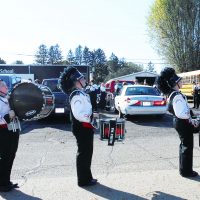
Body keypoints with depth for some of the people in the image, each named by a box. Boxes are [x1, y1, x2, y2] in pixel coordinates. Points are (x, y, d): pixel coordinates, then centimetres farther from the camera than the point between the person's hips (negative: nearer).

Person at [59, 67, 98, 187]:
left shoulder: (81, 93, 13)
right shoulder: (77, 95, -19)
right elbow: (78, 114, -28)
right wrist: (92, 117, -19)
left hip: (86, 127, 10)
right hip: (82, 128, -10)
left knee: (87, 153, 17)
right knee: (84, 154, 1)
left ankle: (87, 177, 30)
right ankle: (83, 180, 14)